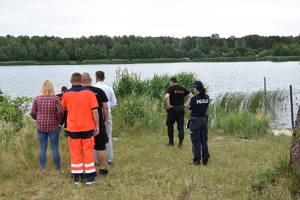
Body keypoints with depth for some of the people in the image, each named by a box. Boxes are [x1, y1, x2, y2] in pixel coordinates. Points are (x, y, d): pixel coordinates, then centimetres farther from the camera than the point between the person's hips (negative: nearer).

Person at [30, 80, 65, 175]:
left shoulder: (37, 99, -1)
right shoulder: (55, 98, -9)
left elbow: (32, 113, -1)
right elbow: (60, 112, -15)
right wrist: (58, 120, 3)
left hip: (40, 127, 2)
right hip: (53, 127, -2)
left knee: (42, 148, 11)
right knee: (55, 148, 5)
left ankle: (43, 170, 15)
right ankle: (58, 170, 12)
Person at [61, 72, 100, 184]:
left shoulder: (66, 94, -2)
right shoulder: (89, 92, -5)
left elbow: (64, 107, 17)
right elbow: (95, 110, -8)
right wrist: (97, 126, -2)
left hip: (73, 128, 0)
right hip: (88, 127, 0)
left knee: (75, 152, 9)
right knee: (88, 151, 8)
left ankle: (77, 177, 14)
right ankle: (89, 177, 10)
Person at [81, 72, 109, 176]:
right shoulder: (99, 91, -3)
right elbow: (105, 107, -3)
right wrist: (105, 120, 8)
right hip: (99, 124, 0)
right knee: (101, 147, 7)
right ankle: (102, 169, 12)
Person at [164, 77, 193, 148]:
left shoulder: (171, 88, -7)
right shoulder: (183, 89, 9)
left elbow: (166, 97, -24)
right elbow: (191, 96, 8)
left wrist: (168, 105, -14)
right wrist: (186, 104, 6)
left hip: (173, 109, -4)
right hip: (181, 109, 4)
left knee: (170, 125, 12)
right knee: (180, 126, 5)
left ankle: (171, 142, 17)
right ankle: (180, 143, -2)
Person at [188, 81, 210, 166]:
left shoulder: (194, 98, -17)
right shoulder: (207, 97, 1)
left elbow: (189, 112, -11)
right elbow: (206, 108, 10)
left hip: (195, 121, -5)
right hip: (204, 120, 5)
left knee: (196, 141, 3)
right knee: (204, 140, 12)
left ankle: (197, 160, 8)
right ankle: (205, 159, 17)